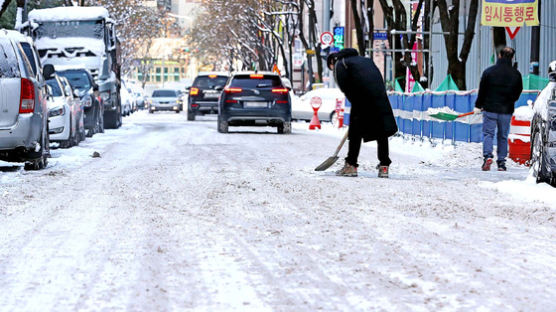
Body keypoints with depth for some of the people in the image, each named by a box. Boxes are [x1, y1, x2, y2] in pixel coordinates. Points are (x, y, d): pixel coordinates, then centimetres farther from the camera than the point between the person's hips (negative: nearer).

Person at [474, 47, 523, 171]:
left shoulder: (489, 71, -6)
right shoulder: (516, 74, 0)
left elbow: (482, 90, -2)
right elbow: (518, 92, 9)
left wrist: (478, 106, 9)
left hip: (490, 109, -2)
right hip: (506, 111, 2)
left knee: (488, 134, 4)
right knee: (503, 137, 10)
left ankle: (487, 156, -17)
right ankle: (501, 163, 10)